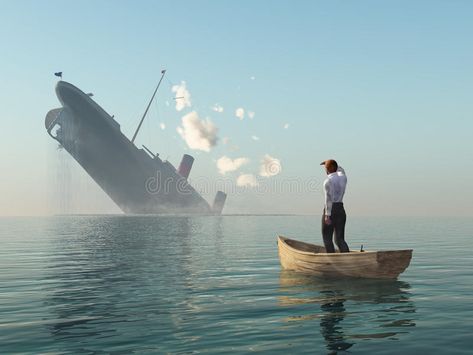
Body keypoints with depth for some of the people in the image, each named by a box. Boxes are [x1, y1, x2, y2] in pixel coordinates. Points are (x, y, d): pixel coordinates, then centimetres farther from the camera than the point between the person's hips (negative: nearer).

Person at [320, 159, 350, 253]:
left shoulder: (328, 181, -12)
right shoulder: (343, 176, 8)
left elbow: (329, 198, -20)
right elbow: (340, 169, 34)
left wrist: (327, 215, -22)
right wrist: (331, 163, 39)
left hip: (331, 211, -7)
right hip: (341, 210, 7)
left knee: (327, 239, 2)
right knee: (340, 239, 9)